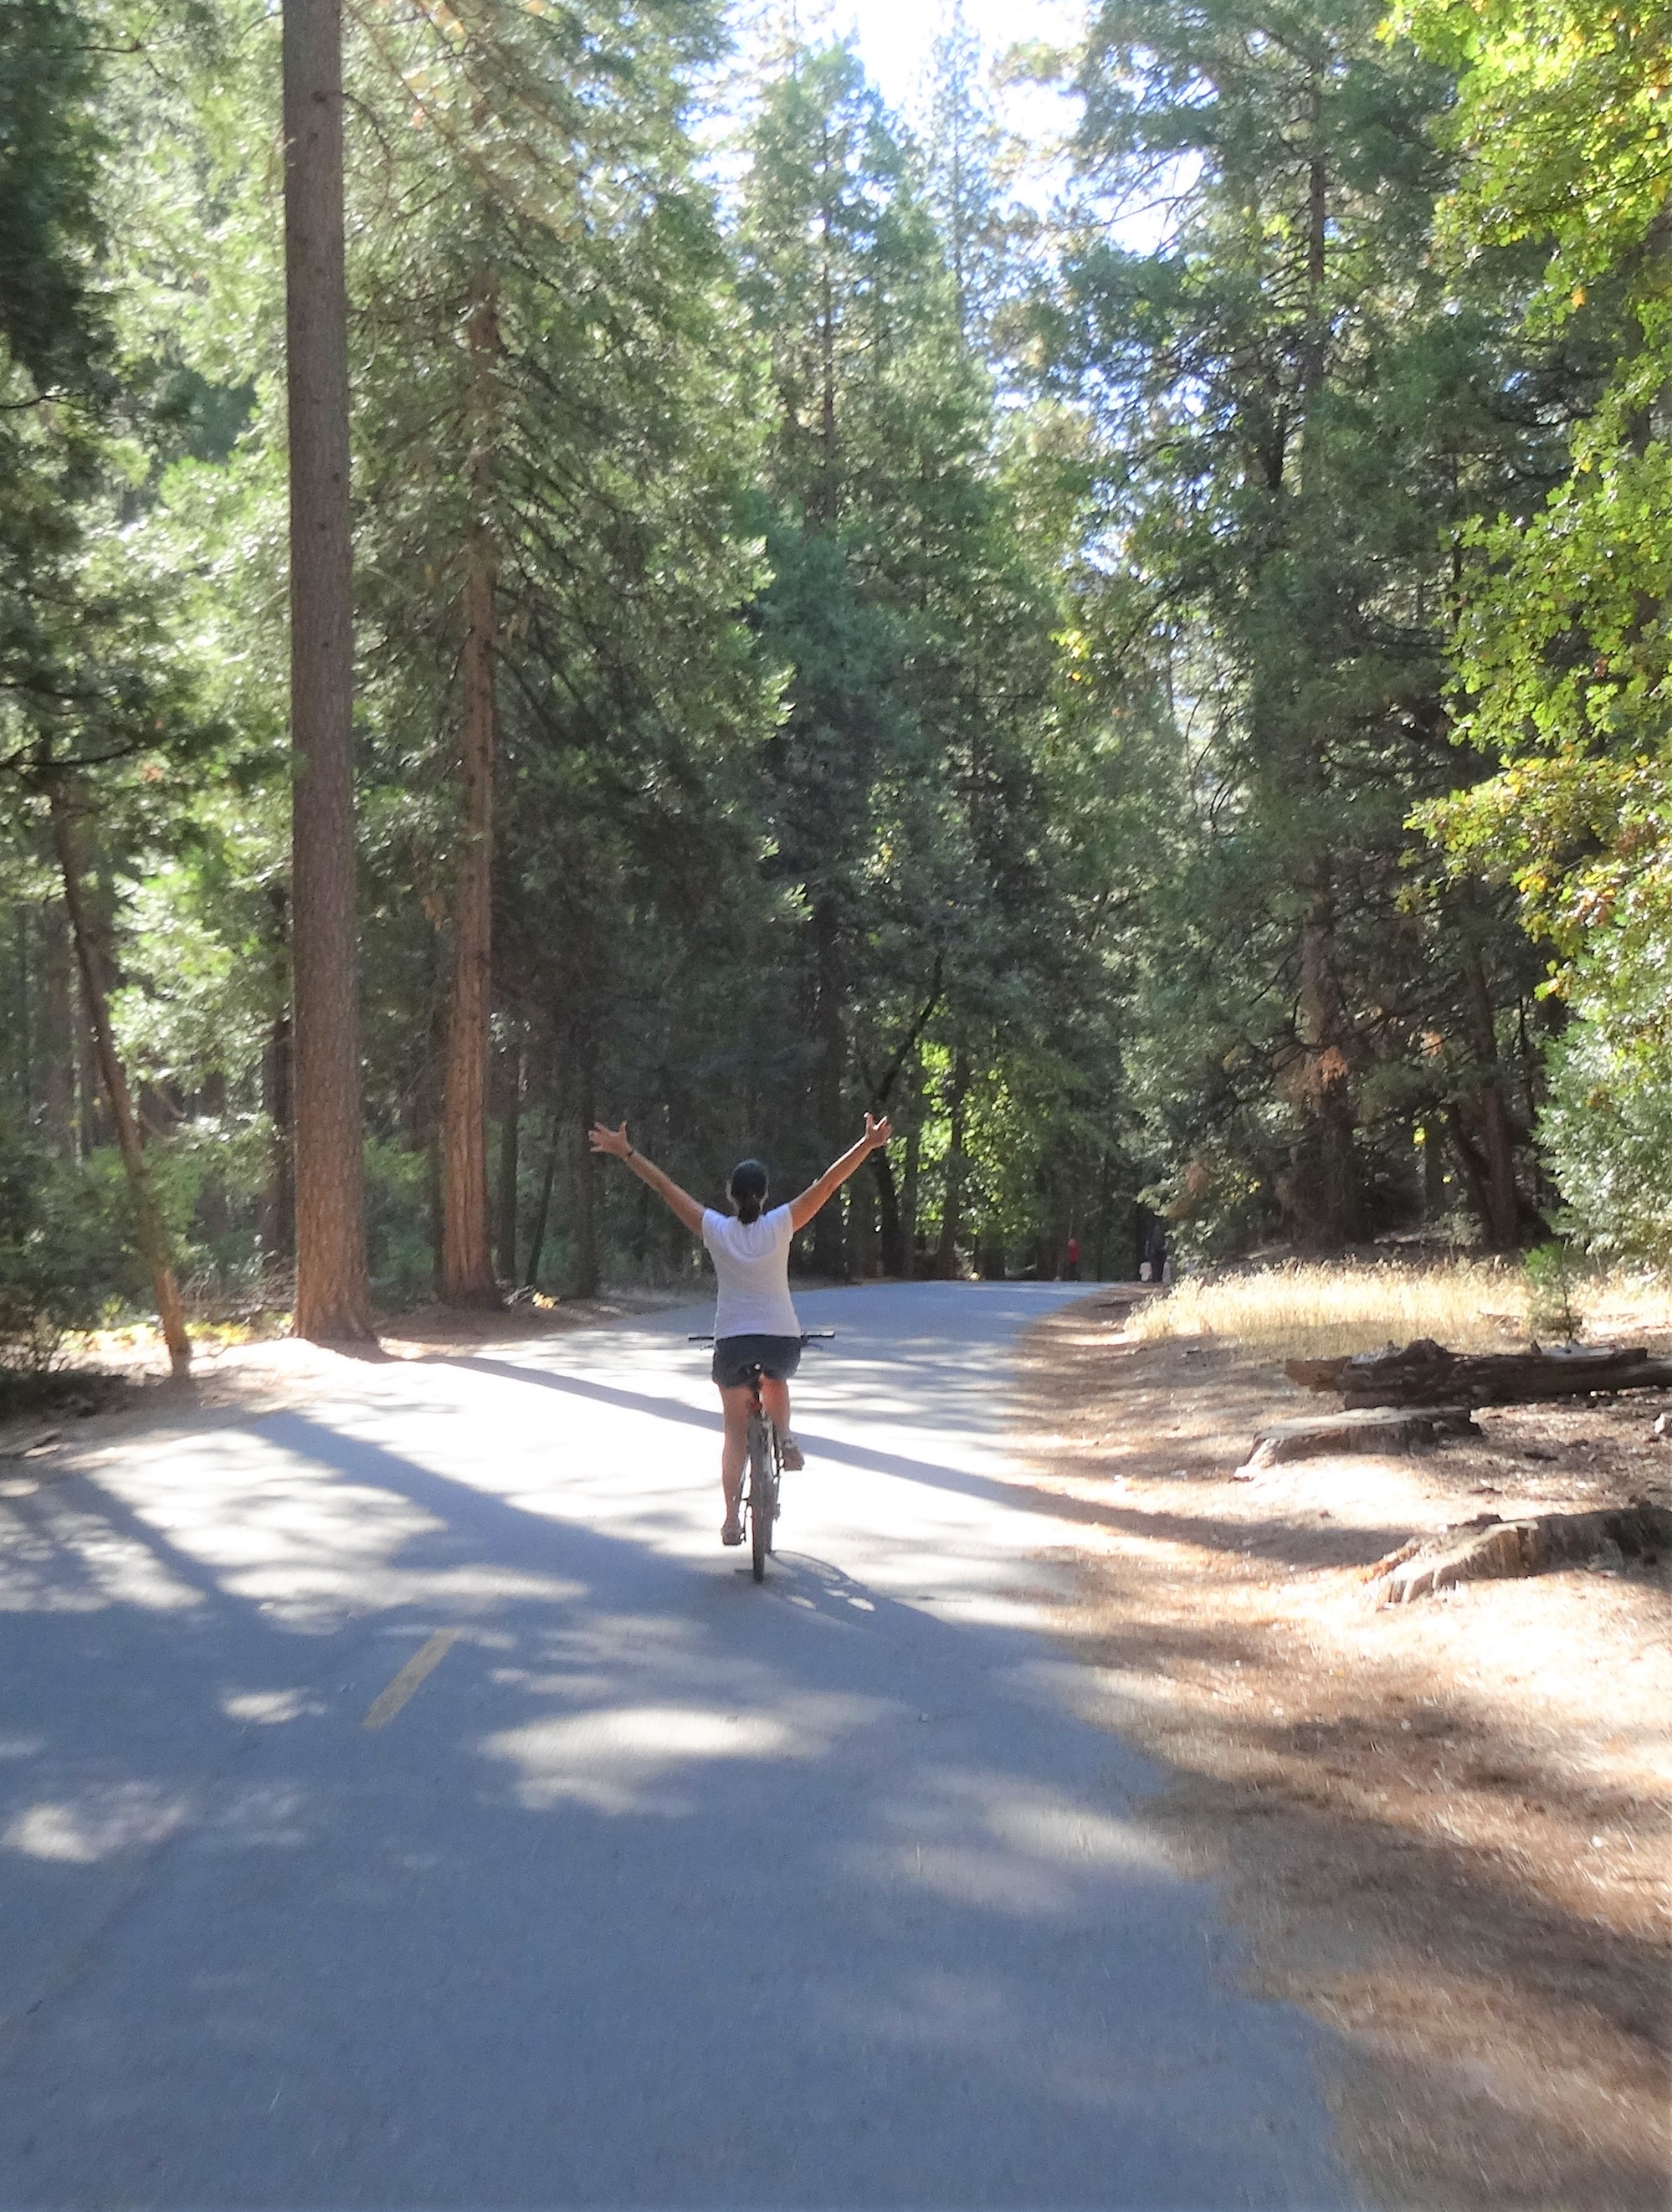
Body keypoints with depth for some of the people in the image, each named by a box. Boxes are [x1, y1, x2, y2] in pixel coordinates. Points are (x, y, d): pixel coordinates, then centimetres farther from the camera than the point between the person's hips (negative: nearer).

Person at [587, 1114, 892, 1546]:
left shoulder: (716, 1229, -3)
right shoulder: (780, 1225, -4)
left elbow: (665, 1187, 1)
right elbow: (827, 1185, -4)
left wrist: (626, 1152, 7)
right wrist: (869, 1144, -2)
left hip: (732, 1343, 0)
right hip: (783, 1340, 0)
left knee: (736, 1433, 11)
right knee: (777, 1379, 37)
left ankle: (732, 1517, 2)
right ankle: (785, 1438, 16)